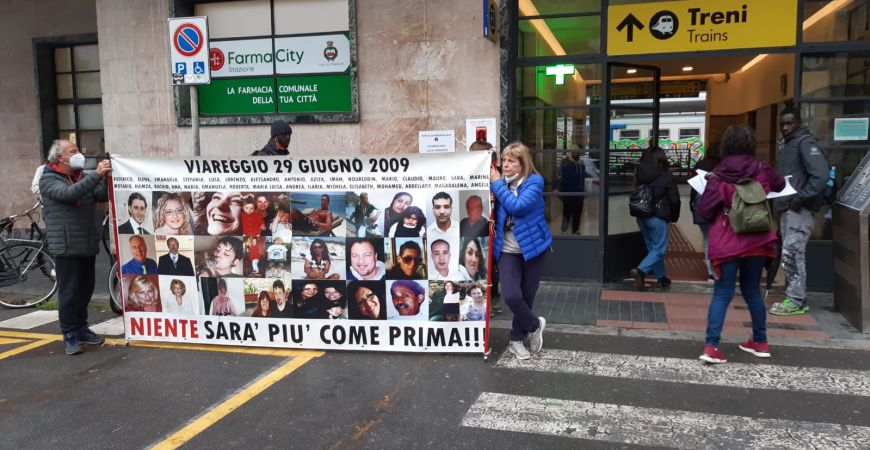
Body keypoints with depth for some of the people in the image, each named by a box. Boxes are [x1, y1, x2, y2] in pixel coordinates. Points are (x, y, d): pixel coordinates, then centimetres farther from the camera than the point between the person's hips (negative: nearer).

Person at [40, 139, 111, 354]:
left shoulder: (83, 177, 14)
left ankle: (81, 328, 23)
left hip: (88, 244, 6)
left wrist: (107, 178, -18)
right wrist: (96, 175, -31)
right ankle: (70, 336, 3)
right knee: (69, 291, -4)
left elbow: (103, 196, 1)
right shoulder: (49, 179, -4)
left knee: (86, 289, 12)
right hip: (66, 246, -6)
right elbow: (68, 193, -24)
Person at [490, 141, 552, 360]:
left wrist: (497, 184, -18)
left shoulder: (535, 181, -10)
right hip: (508, 250, 2)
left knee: (526, 296, 9)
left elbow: (517, 206, -25)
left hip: (533, 246, -2)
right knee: (511, 296, -14)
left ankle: (517, 340, 30)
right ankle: (534, 325, 14)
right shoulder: (500, 181, 2)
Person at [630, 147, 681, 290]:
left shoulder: (639, 174, 6)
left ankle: (661, 277, 24)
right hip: (657, 217, -6)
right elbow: (674, 200, -5)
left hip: (641, 217, 6)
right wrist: (674, 217, 9)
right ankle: (640, 270, -18)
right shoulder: (667, 176, -9)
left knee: (652, 247, 17)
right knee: (659, 249, 1)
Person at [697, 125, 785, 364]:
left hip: (727, 243, -2)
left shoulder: (717, 175, -7)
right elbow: (780, 184, 22)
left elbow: (704, 211, -6)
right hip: (756, 240, 2)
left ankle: (711, 346, -8)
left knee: (722, 294, 1)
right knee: (752, 291, 18)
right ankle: (760, 342, 29)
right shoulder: (761, 170, 0)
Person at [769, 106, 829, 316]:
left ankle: (796, 301, -3)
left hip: (799, 209, -9)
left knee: (792, 254, -9)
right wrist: (777, 198, 8)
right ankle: (795, 298, 18)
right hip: (786, 208, 9)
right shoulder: (786, 145, 18)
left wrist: (801, 198, -20)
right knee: (792, 255, 11)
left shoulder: (805, 142, -8)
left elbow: (821, 174, -20)